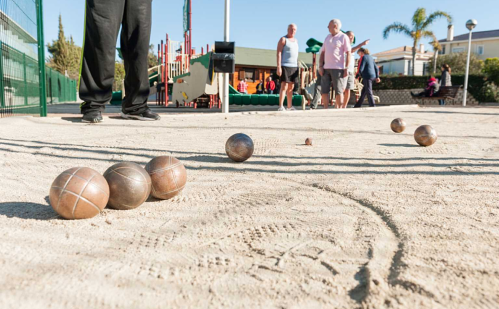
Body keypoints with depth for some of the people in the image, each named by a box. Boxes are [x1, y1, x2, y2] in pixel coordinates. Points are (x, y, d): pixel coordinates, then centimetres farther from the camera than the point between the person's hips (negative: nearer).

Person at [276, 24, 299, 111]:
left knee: (291, 87, 8)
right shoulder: (283, 39, -3)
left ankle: (290, 106, 13)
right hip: (285, 66, -7)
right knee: (284, 86, -15)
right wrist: (278, 67, -19)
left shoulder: (296, 40, 19)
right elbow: (278, 53, -10)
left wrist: (297, 66, 16)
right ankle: (281, 107, -17)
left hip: (294, 66, 7)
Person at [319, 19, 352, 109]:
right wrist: (320, 66, 6)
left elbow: (349, 53, -5)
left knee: (339, 91, -2)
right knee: (324, 90, 1)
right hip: (326, 68, 6)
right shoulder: (327, 37, 17)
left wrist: (346, 68, -12)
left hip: (338, 68, -5)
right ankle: (325, 109, 8)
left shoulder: (343, 37, -1)